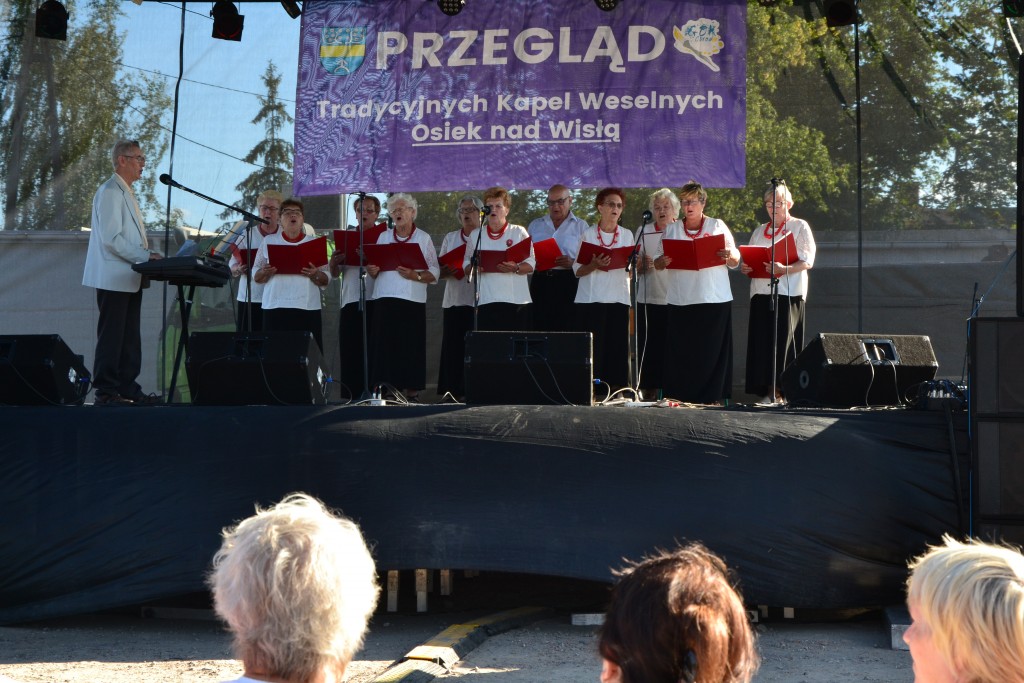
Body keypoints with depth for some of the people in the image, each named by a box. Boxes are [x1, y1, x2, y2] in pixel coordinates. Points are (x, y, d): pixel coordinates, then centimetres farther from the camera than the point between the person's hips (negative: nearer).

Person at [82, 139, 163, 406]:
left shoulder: (126, 193, 19)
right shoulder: (110, 192, -12)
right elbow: (111, 238, -20)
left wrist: (147, 256, 9)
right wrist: (144, 256, -17)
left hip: (130, 279, 10)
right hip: (114, 279, -10)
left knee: (130, 337, 10)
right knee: (111, 336, -7)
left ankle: (128, 389, 14)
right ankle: (105, 392, -4)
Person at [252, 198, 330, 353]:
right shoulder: (269, 241, 13)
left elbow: (326, 280, 9)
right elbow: (256, 276, 13)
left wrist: (316, 275, -11)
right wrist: (265, 273, -8)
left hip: (308, 307, 0)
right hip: (275, 308, 0)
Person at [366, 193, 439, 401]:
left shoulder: (423, 238, 7)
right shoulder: (384, 237, 18)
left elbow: (435, 273, 0)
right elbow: (374, 269, 18)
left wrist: (416, 276, -17)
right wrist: (372, 271, -4)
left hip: (412, 300, -3)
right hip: (385, 299, 3)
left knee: (410, 347, -6)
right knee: (384, 346, -5)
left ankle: (411, 392, -2)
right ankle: (386, 390, -2)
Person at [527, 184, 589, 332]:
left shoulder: (581, 226, 9)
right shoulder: (535, 225, 19)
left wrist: (573, 263, -16)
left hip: (568, 282, -3)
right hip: (541, 280, 3)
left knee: (567, 329, -8)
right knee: (540, 329, -3)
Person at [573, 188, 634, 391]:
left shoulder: (627, 235, 15)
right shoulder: (588, 234, 7)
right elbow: (577, 270, 2)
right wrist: (594, 265, -17)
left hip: (618, 297, 2)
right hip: (590, 299, -2)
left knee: (616, 345, -4)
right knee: (593, 346, -7)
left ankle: (616, 388, 0)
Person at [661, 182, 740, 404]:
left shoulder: (718, 226, 10)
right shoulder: (671, 230, 15)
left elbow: (735, 262, 8)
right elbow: (658, 263, 13)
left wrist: (730, 256, -14)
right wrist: (662, 262, -11)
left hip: (714, 300, -1)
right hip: (681, 300, 1)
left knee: (712, 350, -4)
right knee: (681, 350, -4)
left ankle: (714, 397, 0)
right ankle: (682, 396, 1)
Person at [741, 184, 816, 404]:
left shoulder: (800, 227, 5)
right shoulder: (759, 231, 22)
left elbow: (807, 261, -5)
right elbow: (750, 260, 23)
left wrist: (784, 269, -22)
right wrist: (746, 268, -1)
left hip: (789, 292, -5)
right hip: (761, 291, 5)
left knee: (784, 340, -12)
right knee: (762, 342, -3)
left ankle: (787, 390, -11)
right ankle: (770, 392, -2)